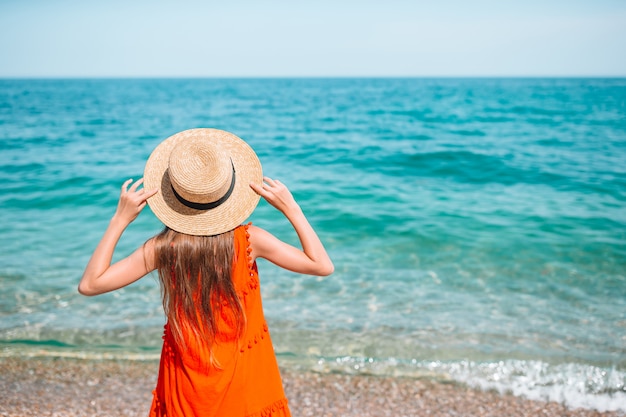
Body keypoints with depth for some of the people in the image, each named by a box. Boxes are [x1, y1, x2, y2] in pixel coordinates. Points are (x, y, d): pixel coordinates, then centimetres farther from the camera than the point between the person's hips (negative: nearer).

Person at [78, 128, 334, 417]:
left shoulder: (163, 248, -18)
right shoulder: (249, 240, -20)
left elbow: (89, 285, -11)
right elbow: (323, 266, -12)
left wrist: (119, 220, -11)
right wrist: (291, 209, -11)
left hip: (188, 374, 1)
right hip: (246, 373, -1)